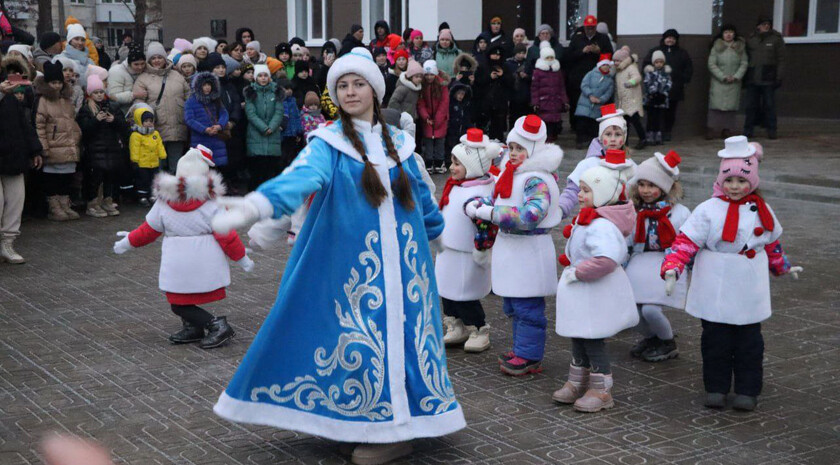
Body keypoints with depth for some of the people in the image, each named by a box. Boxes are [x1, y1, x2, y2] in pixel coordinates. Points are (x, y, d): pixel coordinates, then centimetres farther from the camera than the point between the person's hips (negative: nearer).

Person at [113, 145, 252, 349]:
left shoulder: (164, 200, -1)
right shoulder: (211, 201, -6)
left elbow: (148, 231, 10)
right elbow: (226, 235, -5)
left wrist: (128, 242, 28)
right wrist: (243, 259, 7)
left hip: (178, 262, -2)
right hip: (207, 262, 2)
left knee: (179, 305, 6)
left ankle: (217, 324, -9)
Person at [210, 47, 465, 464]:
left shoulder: (398, 143, 9)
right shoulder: (329, 144, -5)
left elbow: (419, 195, 24)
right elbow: (301, 177, -25)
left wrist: (436, 228, 38)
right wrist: (257, 204, -43)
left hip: (401, 263, 4)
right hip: (352, 266, -4)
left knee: (402, 333, 3)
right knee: (357, 338, -3)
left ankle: (393, 429, 14)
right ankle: (359, 424, 14)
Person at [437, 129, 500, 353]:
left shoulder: (477, 195, -27)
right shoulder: (457, 187, 6)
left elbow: (486, 226, -30)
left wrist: (480, 253, -23)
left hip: (465, 257, -10)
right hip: (447, 251, 10)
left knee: (464, 296, 0)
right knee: (447, 292, 17)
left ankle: (479, 331, 16)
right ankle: (455, 328, 30)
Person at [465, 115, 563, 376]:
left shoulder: (537, 180, -19)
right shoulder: (510, 172, 10)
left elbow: (531, 215, -31)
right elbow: (496, 199, 17)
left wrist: (492, 213, -27)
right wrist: (475, 206, -5)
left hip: (530, 248, -10)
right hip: (508, 244, 10)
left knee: (527, 306, -2)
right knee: (512, 303, 18)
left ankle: (530, 357, 7)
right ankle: (521, 348, 31)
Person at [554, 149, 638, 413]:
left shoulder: (602, 225, -27)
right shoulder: (589, 218, 7)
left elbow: (606, 259, -40)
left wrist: (577, 272, -29)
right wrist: (573, 270, 12)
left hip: (596, 293, -11)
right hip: (582, 291, 11)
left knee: (592, 340, 1)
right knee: (578, 338, 20)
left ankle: (601, 391, 14)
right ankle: (577, 383, 34)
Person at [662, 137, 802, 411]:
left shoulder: (761, 211, 5)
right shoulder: (708, 210, -7)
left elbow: (771, 243, 22)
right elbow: (686, 242, -12)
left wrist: (783, 267, 34)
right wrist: (671, 269, -24)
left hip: (749, 293, 3)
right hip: (715, 293, -2)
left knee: (749, 342, 7)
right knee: (715, 341, 5)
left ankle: (748, 391, 18)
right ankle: (716, 388, 18)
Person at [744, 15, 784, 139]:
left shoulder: (776, 39, 2)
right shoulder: (751, 40, 10)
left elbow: (780, 59, 0)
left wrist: (779, 77, -7)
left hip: (768, 78, -3)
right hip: (752, 78, 3)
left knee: (769, 105, 0)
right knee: (751, 104, 5)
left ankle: (771, 130, 7)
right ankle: (748, 129, 11)